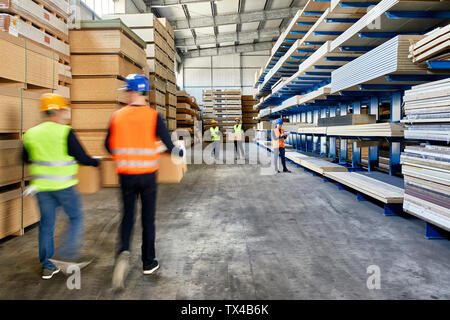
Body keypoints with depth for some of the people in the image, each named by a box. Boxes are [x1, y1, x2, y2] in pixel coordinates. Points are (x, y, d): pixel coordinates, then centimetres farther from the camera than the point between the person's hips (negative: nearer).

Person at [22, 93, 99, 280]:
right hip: (63, 186, -5)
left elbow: (25, 158, 14)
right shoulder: (65, 133, -13)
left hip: (41, 187, 6)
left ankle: (47, 266, 18)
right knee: (76, 217, 16)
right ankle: (68, 250, 8)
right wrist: (96, 162, 6)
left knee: (46, 224, 12)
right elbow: (81, 158, -11)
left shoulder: (31, 134, 4)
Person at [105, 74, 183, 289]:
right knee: (148, 219, 11)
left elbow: (109, 146, 6)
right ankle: (149, 263, 23)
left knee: (127, 216, 16)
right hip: (147, 174, -1)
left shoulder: (117, 116, -2)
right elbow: (169, 145, -10)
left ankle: (123, 251, -8)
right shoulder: (153, 116, -9)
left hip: (125, 174, 2)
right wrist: (180, 152, 12)